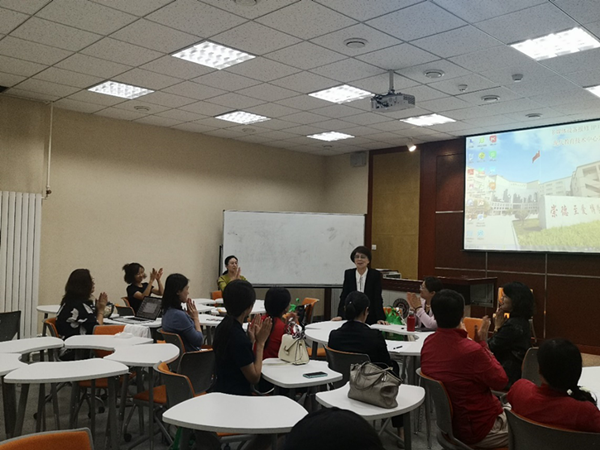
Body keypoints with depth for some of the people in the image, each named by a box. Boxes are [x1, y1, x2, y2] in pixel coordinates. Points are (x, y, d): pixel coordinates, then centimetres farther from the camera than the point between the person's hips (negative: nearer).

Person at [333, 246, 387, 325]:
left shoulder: (375, 275, -4)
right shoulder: (348, 274, 3)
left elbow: (377, 298, -9)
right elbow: (344, 296, 0)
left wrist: (380, 318, -19)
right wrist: (340, 315, -12)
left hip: (370, 319, -2)